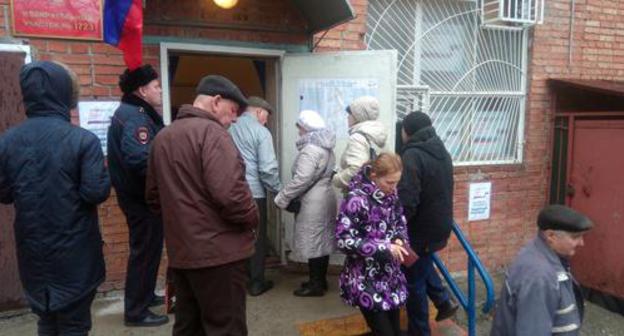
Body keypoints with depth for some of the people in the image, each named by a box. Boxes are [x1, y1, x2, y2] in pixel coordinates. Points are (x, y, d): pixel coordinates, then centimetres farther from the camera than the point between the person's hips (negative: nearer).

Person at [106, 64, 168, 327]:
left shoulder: (134, 113, 14)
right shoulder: (135, 117, -20)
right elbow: (140, 159, -33)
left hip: (138, 194, 11)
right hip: (142, 196, -11)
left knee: (146, 249, 22)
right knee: (145, 251, 1)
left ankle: (145, 295, 39)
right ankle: (136, 311, 13)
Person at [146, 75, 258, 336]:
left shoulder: (162, 136, 12)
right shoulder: (211, 132, -14)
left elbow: (154, 197, 17)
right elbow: (229, 192, -25)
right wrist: (252, 219, -9)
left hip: (180, 252, 8)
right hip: (217, 251, -8)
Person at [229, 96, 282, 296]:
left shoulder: (229, 130, 7)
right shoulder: (260, 132, -9)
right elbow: (267, 169, -16)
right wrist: (279, 190, -3)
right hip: (253, 193, -5)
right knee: (257, 238, 8)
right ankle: (256, 283, 16)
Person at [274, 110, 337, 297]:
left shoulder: (310, 149, -17)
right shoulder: (326, 147, 13)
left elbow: (301, 180, -24)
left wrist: (282, 199, -15)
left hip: (313, 203, -10)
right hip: (326, 198, 10)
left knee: (312, 242, -1)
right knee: (321, 240, 15)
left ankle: (316, 285, 8)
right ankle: (321, 281, 25)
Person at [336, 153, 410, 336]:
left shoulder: (391, 195, 1)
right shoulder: (356, 199, -21)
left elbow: (400, 222, 16)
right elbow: (344, 240, -23)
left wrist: (399, 239, -7)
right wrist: (384, 248, -25)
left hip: (390, 275, 7)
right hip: (366, 280, -7)